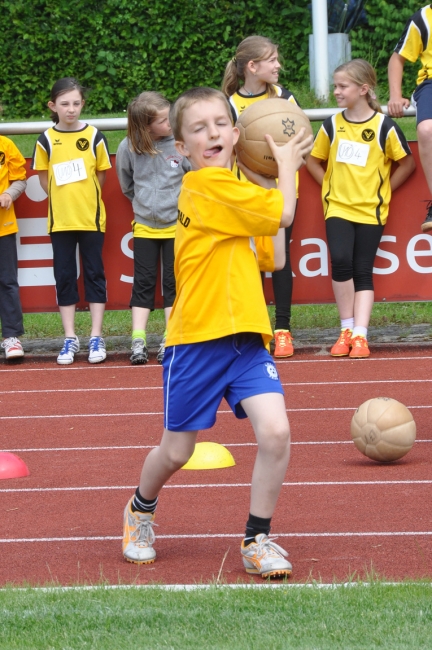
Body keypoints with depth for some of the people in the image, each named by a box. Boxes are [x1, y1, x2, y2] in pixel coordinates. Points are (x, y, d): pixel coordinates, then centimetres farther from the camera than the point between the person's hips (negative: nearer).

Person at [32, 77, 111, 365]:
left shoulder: (94, 136, -3)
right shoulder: (46, 140, -2)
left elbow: (101, 174, 6)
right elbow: (44, 178, 6)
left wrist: (86, 199, 4)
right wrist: (64, 200, 2)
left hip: (92, 217, -1)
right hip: (60, 219, 1)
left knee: (94, 273, 3)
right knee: (64, 276, 5)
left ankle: (96, 338, 8)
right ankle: (70, 339, 11)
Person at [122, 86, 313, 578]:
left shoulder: (225, 185, 13)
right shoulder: (207, 184, -14)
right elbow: (282, 214, -15)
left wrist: (271, 170, 13)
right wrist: (286, 164, 0)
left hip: (244, 336, 7)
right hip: (197, 339, -6)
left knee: (275, 432, -13)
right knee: (176, 451, 9)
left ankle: (257, 540, 2)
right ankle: (141, 510, 41)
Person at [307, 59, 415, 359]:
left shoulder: (384, 126, -5)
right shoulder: (332, 125, 4)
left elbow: (407, 163, 4)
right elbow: (314, 160, 16)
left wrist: (383, 189, 0)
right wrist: (329, 185, 5)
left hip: (370, 210, -1)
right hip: (338, 207, 1)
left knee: (363, 273, -1)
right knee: (341, 261, -17)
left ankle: (360, 335, 1)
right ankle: (347, 329, -5)